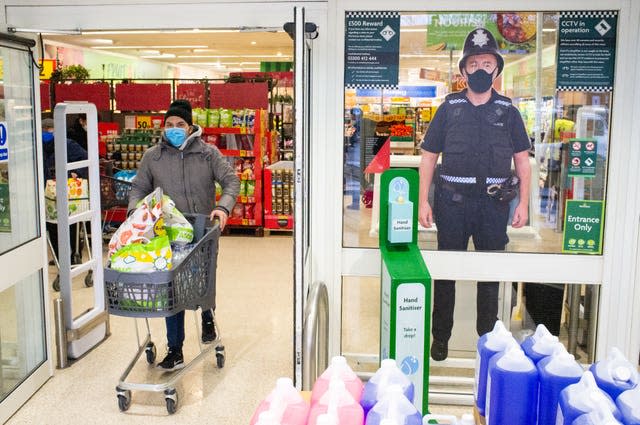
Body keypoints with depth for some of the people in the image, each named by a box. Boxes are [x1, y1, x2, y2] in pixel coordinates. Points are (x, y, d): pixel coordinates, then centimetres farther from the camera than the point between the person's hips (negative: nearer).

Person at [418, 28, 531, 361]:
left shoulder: (508, 111, 6)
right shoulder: (449, 108, 3)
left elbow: (522, 159, 8)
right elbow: (429, 156, 4)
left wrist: (523, 203, 0)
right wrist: (423, 201, -3)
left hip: (494, 201, 1)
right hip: (452, 199, -1)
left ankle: (488, 336, 27)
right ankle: (440, 337, 23)